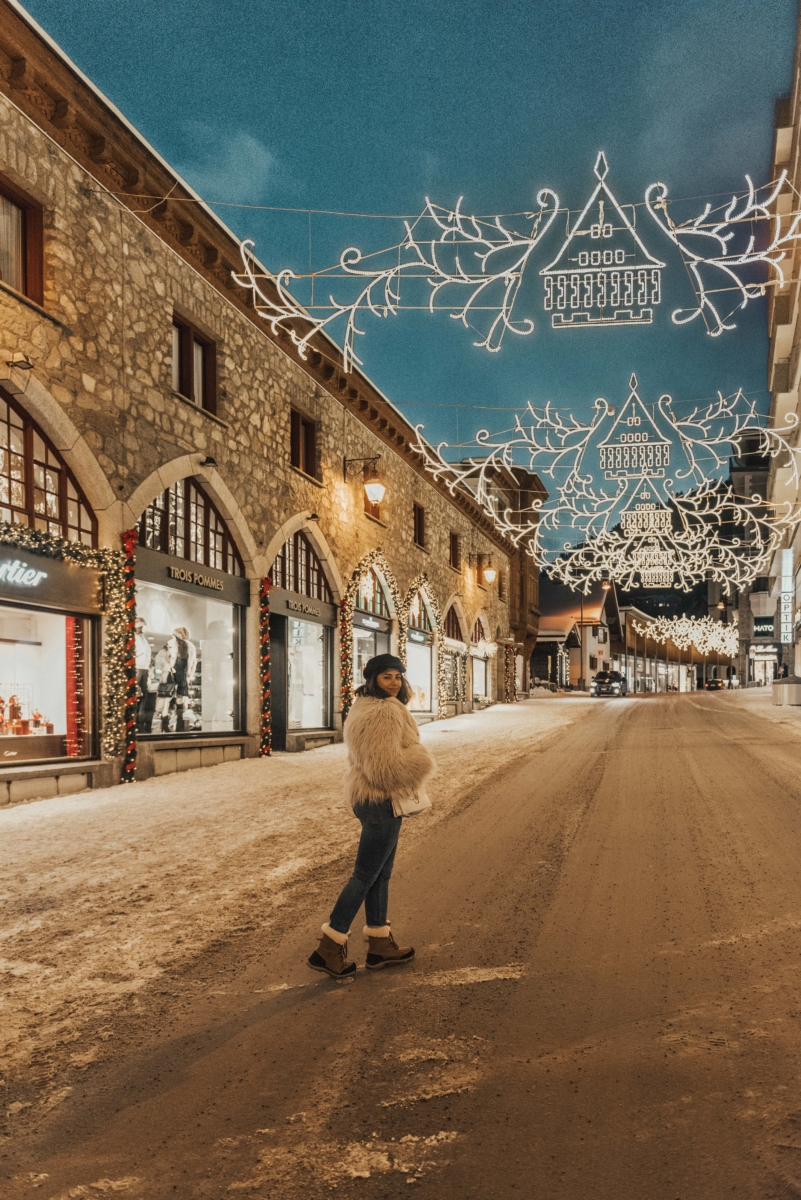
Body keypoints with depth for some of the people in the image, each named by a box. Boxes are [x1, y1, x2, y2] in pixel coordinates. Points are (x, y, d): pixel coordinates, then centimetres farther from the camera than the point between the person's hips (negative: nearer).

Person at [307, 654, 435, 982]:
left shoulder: (368, 707, 13)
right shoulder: (383, 713, -22)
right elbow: (386, 766, -26)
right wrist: (420, 760, -11)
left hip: (372, 798, 11)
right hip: (380, 803, -11)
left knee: (381, 873, 17)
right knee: (365, 875, -2)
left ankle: (380, 944, 27)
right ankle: (329, 948, 5)